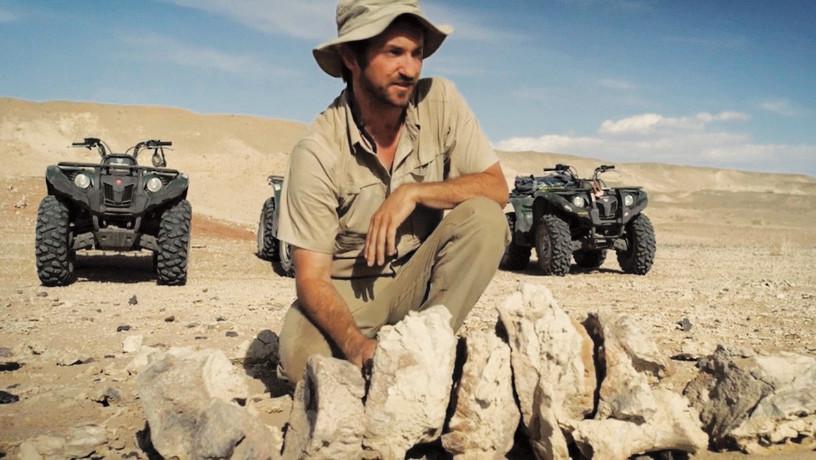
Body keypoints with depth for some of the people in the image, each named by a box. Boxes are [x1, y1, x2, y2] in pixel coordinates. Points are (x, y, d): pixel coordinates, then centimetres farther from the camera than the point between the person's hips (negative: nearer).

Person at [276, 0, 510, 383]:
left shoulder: (440, 100, -10)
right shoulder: (317, 151, -18)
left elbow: (496, 188, -11)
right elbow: (311, 278, -19)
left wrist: (412, 193, -25)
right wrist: (358, 346, -37)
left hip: (420, 280, 3)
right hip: (349, 290, -2)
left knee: (484, 218, -24)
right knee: (301, 357, -32)